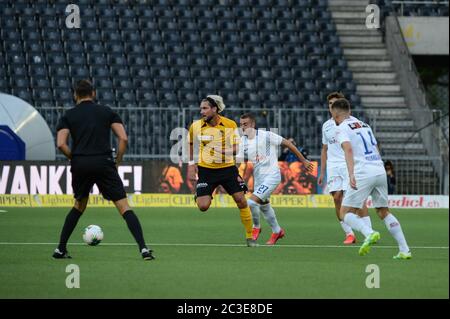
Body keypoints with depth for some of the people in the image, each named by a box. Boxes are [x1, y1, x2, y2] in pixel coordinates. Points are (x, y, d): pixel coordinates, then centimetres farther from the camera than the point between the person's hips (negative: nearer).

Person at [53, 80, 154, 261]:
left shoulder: (68, 116, 13)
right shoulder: (106, 112, 13)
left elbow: (61, 144, -2)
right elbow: (123, 138, 3)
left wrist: (74, 159, 11)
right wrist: (117, 163, 11)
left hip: (80, 164, 2)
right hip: (104, 162, -2)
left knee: (79, 206, 25)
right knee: (123, 207, -4)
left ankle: (60, 249, 24)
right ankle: (143, 248, -17)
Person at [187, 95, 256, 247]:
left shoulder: (230, 124, -6)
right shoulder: (196, 126, -4)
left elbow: (237, 147, -1)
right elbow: (191, 144, 13)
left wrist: (229, 150, -21)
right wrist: (191, 164, 5)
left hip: (228, 168, 0)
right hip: (206, 170, 0)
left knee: (241, 200, -5)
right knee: (203, 206, -15)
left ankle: (250, 236, 9)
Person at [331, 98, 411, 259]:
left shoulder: (341, 128, 0)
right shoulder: (364, 125, 22)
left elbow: (348, 149, -18)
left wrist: (351, 174, -29)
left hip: (363, 173, -7)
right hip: (380, 170, 7)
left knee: (346, 212, 0)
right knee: (383, 212, 17)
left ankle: (370, 233, -26)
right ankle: (404, 250, 7)